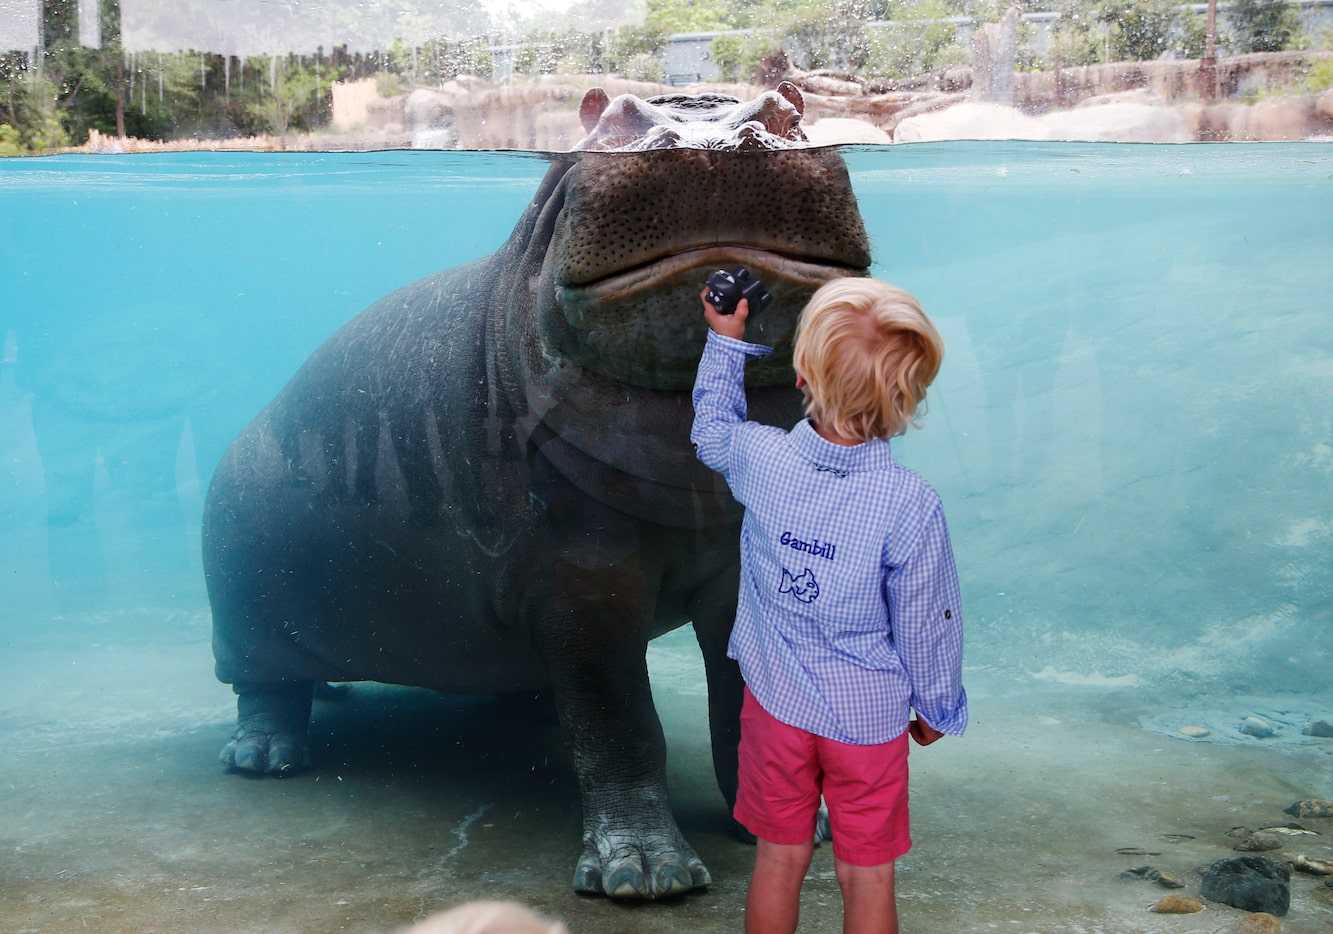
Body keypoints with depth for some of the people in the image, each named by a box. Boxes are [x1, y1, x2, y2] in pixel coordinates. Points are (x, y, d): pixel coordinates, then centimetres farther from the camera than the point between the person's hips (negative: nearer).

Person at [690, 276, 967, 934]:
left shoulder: (758, 457, -16)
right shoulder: (911, 504, -23)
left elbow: (711, 431, 10)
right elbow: (926, 625, -12)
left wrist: (725, 340, 22)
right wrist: (937, 708, 7)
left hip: (776, 700, 2)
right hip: (870, 714, -2)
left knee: (779, 860, 18)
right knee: (867, 877, 13)